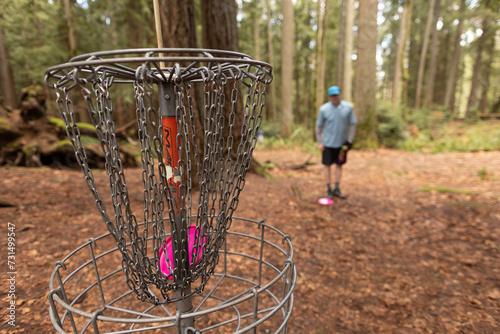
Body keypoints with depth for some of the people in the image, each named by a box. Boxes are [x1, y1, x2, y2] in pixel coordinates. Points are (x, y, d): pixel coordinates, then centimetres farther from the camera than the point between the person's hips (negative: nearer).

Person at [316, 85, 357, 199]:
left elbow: (352, 124, 2)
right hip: (328, 143, -1)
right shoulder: (324, 109, -9)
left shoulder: (348, 107, -6)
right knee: (327, 166, 4)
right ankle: (329, 190, 17)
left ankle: (337, 189, 24)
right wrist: (320, 142, -4)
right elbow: (318, 126, -1)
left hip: (342, 143, 2)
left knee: (339, 165, 10)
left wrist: (350, 141, -3)